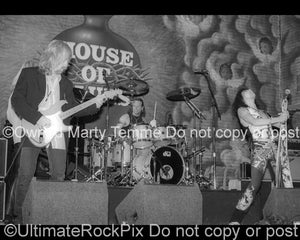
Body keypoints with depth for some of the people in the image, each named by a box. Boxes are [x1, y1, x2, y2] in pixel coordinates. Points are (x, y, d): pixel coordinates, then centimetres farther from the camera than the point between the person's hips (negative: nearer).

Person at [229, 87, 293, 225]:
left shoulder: (261, 112, 27)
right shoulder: (242, 110, 8)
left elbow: (280, 125, 23)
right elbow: (254, 122, -11)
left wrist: (284, 115, 5)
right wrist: (277, 119, -6)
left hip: (273, 147, 6)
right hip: (259, 149, -6)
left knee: (286, 183, -1)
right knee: (254, 185, -17)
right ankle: (235, 220, -15)